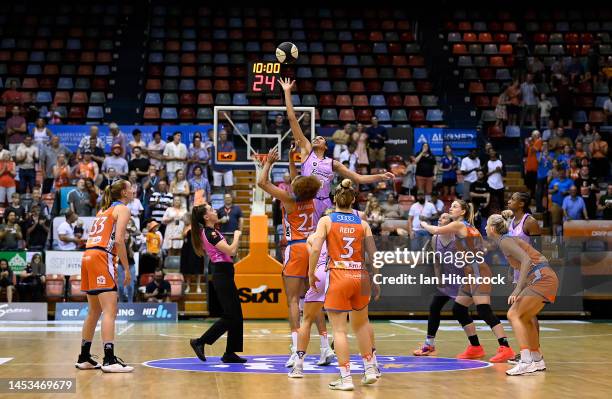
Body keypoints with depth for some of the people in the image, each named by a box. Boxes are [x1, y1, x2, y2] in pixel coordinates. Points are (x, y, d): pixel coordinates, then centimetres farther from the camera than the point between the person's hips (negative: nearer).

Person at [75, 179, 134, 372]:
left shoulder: (104, 210, 25)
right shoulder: (122, 209, 2)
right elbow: (119, 239, -11)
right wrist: (126, 269, -8)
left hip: (88, 257, 9)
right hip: (102, 257, -8)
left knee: (94, 311, 16)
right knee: (110, 311, -12)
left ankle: (84, 358, 21)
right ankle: (109, 360, -19)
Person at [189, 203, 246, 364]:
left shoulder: (211, 231, 14)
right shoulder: (210, 233, -15)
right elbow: (231, 250, -20)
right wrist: (236, 236, -5)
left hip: (224, 275, 10)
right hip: (222, 275, -10)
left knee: (236, 316, 9)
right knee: (230, 316, -9)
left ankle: (230, 353, 11)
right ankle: (200, 342, -4)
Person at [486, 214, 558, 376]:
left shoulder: (505, 241, -8)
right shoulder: (508, 239, 20)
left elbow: (526, 260, -20)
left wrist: (518, 290, -24)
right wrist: (518, 291, 24)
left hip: (541, 278, -10)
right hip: (546, 279, 10)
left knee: (513, 314, -12)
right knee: (525, 318, 18)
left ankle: (526, 362, -20)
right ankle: (537, 361, 24)